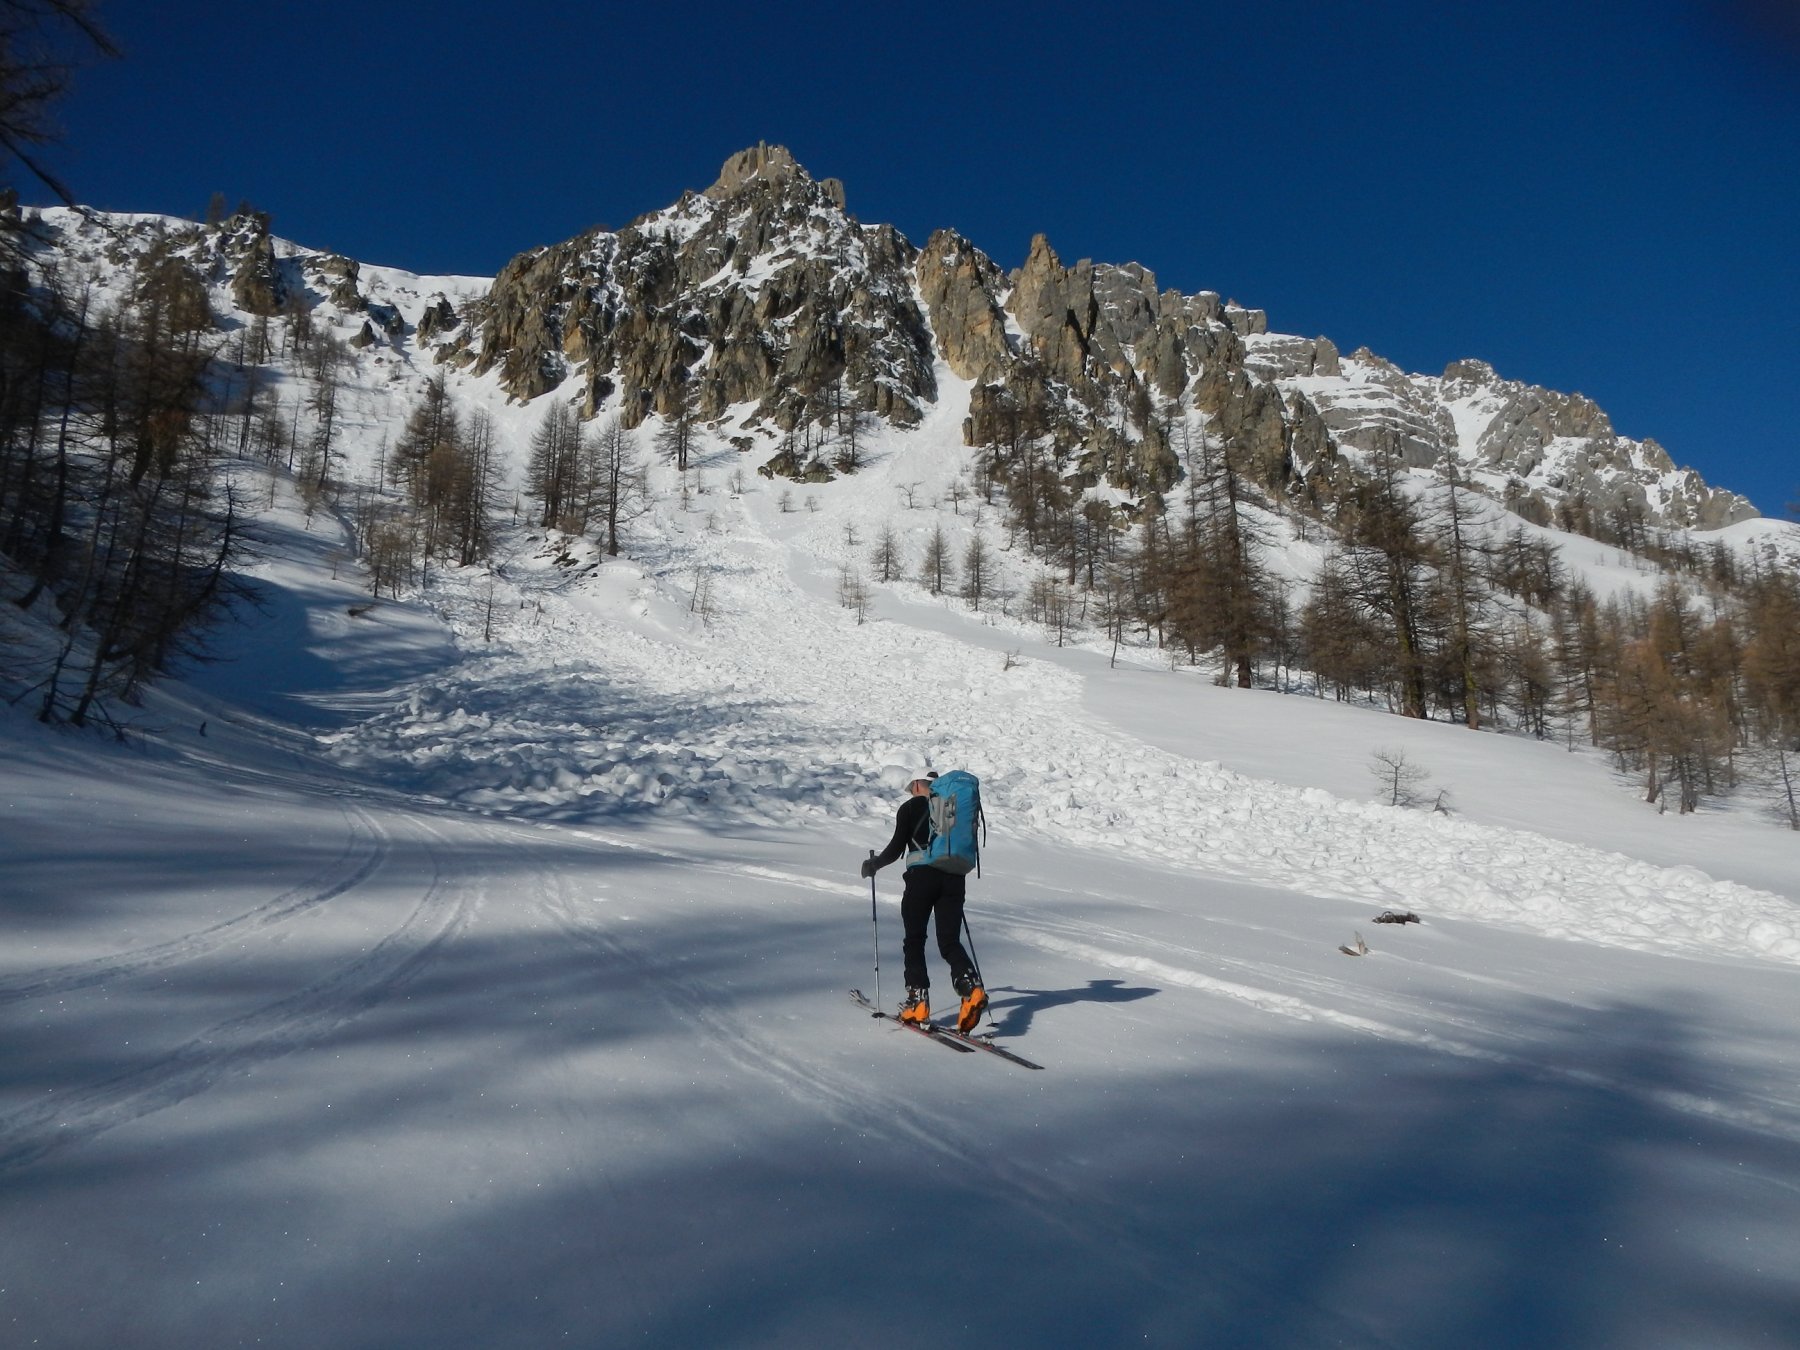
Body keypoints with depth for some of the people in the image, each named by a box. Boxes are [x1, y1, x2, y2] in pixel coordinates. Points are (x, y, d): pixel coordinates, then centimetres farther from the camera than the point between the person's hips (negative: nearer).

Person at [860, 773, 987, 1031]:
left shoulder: (910, 807, 1)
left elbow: (896, 848, -4)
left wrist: (874, 863, 13)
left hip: (922, 876, -4)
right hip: (953, 878, 4)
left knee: (914, 940, 10)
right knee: (950, 941, 6)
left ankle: (918, 1001, 3)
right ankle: (971, 987, -18)